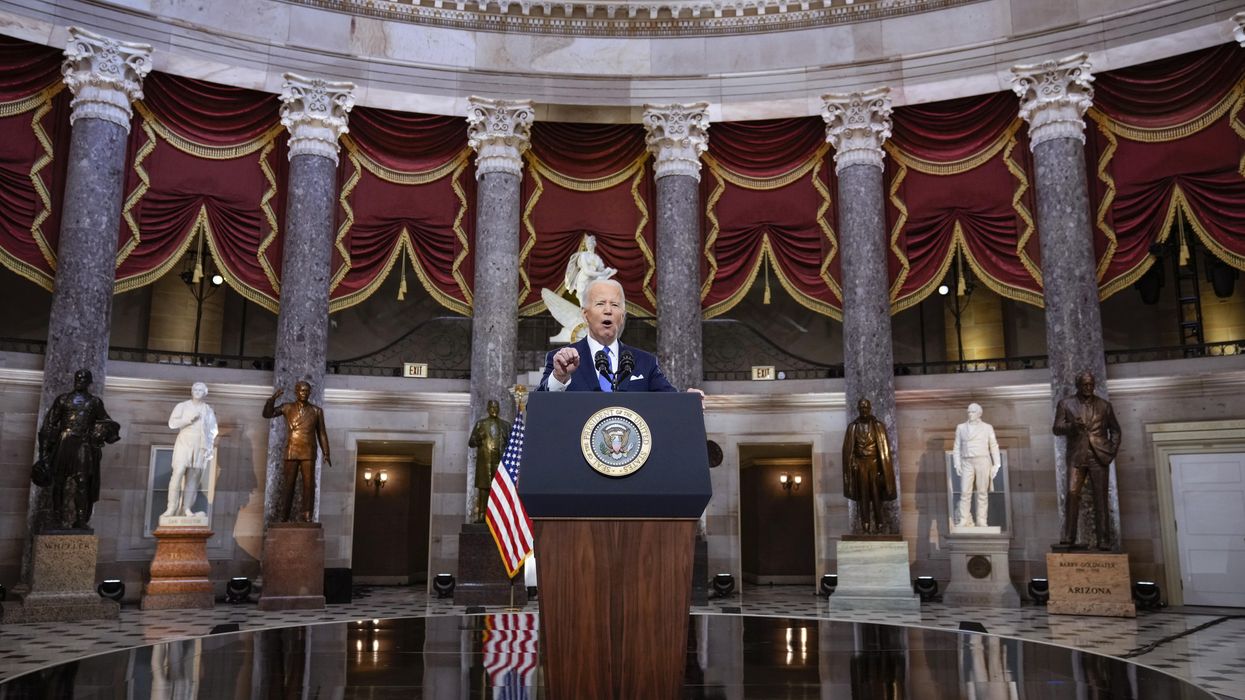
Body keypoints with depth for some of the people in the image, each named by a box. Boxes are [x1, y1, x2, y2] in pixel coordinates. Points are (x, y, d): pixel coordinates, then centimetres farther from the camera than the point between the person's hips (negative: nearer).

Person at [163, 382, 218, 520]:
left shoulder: (209, 411, 16)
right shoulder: (182, 406, 8)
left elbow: (212, 431, 17)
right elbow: (172, 423, -4)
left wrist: (211, 449, 8)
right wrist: (189, 420, -13)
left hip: (201, 447, 2)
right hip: (184, 444, -2)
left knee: (193, 478, -2)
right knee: (178, 474, -14)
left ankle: (186, 508, -2)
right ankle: (172, 508, -13)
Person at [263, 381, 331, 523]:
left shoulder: (316, 411, 5)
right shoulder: (287, 408, 7)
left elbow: (322, 434, 6)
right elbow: (267, 414, -4)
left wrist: (326, 455, -1)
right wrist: (273, 398, -18)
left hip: (309, 454, 0)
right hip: (291, 453, 0)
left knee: (309, 485, -6)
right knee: (288, 485, -2)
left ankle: (307, 517, -3)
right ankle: (283, 517, 3)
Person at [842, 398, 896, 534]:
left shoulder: (878, 426, 5)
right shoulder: (853, 427, 7)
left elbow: (885, 448, 3)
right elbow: (848, 449, 6)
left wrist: (883, 469, -4)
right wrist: (852, 464, -4)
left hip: (875, 464, -1)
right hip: (860, 465, 1)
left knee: (877, 496, -3)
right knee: (863, 497, -1)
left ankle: (880, 528, 0)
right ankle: (866, 528, 1)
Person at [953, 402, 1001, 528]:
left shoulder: (987, 427, 5)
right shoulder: (961, 427, 9)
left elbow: (994, 447, 5)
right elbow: (957, 448, 8)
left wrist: (996, 465, -2)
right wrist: (957, 465, -2)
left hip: (983, 462, -1)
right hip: (967, 463, 1)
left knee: (982, 493, 0)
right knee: (965, 492, -7)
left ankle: (982, 522, 4)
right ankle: (963, 522, -6)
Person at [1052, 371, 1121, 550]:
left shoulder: (1104, 405, 13)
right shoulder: (1065, 404, 9)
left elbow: (1115, 430, 18)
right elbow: (1056, 428, 3)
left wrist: (1112, 451, 4)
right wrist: (1072, 426, -17)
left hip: (1099, 456, 1)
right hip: (1077, 456, -1)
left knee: (1101, 498, 0)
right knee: (1072, 494, -11)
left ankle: (1103, 540, 3)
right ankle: (1068, 537, -9)